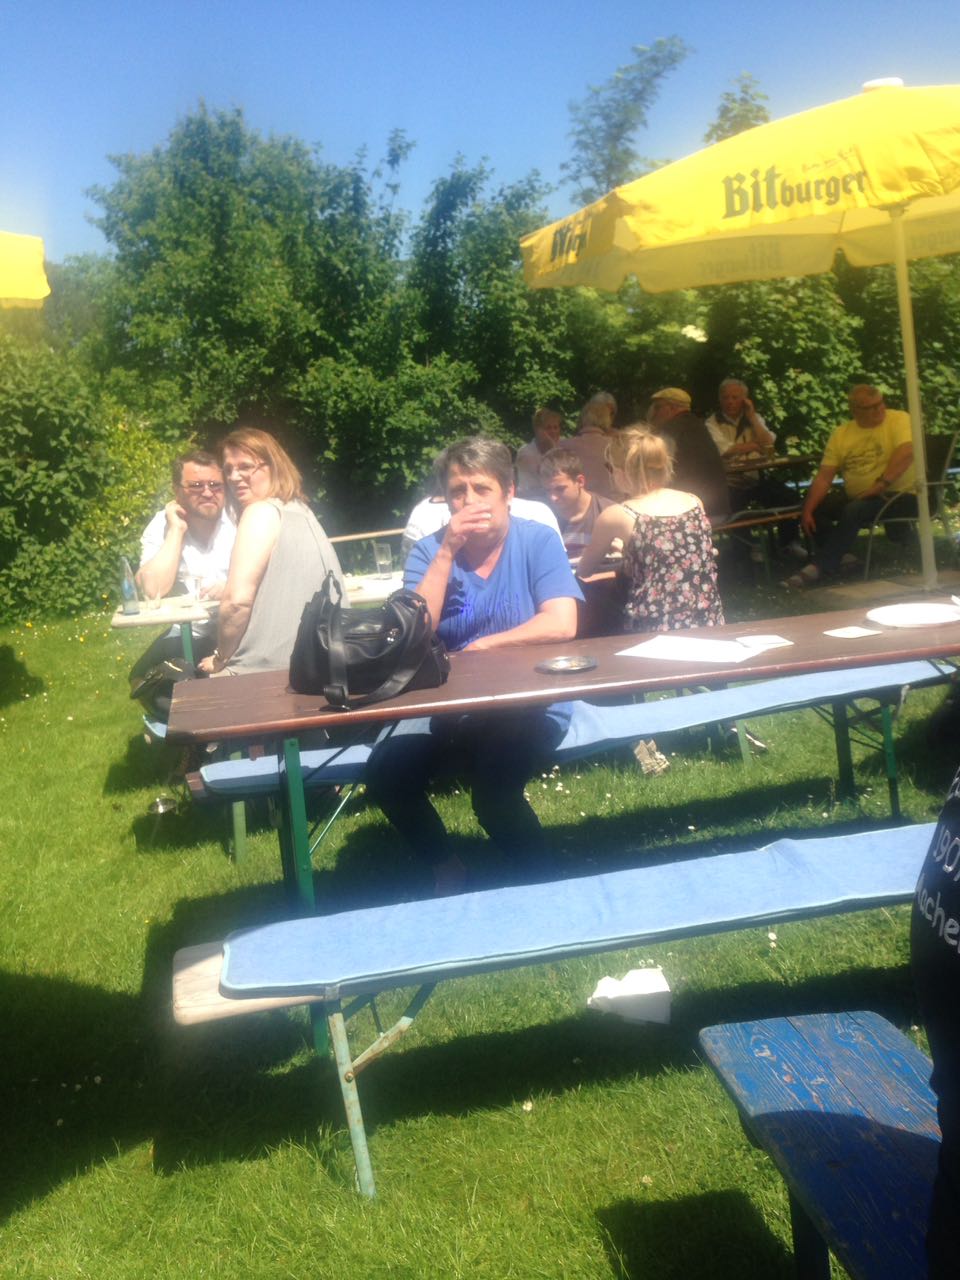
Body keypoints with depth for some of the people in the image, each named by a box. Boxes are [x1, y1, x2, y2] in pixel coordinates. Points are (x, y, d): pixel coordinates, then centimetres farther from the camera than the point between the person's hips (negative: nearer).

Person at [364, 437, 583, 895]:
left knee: (492, 787, -29)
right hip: (447, 706, 3)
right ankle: (445, 869, 7)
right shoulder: (429, 550, 3)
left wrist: (481, 646, -12)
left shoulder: (538, 541, -3)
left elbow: (561, 624, -16)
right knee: (385, 772, -20)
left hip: (529, 703, -3)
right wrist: (446, 552, -15)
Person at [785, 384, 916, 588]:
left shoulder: (899, 419, -6)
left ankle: (820, 567, -23)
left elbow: (906, 453, -24)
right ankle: (842, 555, 4)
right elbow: (824, 476, 0)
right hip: (855, 495, 6)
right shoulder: (842, 434, 5)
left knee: (853, 511, -31)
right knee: (814, 509, -9)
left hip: (896, 495, -6)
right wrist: (807, 511, -11)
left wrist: (882, 484, -29)